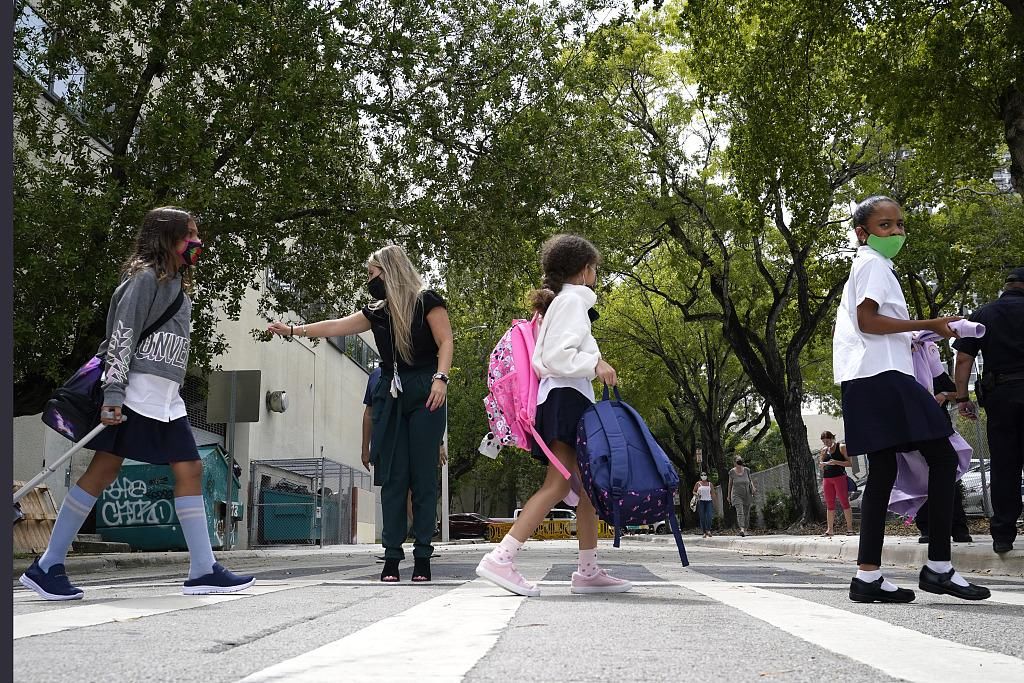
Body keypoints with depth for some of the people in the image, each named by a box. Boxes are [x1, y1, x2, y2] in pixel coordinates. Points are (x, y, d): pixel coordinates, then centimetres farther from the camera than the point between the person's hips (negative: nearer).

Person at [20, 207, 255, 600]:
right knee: (104, 469, -8)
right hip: (136, 390, -9)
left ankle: (203, 571, 3)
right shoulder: (145, 277, -6)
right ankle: (46, 566, 0)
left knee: (190, 470, 2)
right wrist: (113, 394, -21)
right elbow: (121, 337, -13)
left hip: (166, 398, 9)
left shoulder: (177, 285, 20)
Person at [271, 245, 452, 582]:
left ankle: (422, 556, -1)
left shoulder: (426, 301, -1)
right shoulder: (378, 312, 17)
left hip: (423, 397, -5)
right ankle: (392, 555, 0)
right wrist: (293, 330, 21)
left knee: (423, 476, -4)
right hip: (389, 399, 6)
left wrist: (440, 378, -20)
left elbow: (446, 342, -7)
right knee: (392, 477, -1)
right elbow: (336, 327, 21)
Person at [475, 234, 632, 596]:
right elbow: (557, 356, -16)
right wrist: (595, 364, -10)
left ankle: (588, 570, 11)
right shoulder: (572, 300, -5)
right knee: (557, 485, -18)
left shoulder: (557, 302, 24)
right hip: (567, 396, -11)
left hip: (565, 398, 11)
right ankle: (501, 558, -24)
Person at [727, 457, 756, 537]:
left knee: (746, 513, 10)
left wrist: (753, 487, -7)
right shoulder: (732, 472, -4)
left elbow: (750, 480, 13)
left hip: (747, 495, 3)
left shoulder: (746, 470, -1)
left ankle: (745, 529, 26)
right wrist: (729, 495, 12)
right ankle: (742, 529, -32)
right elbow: (730, 484, 6)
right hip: (737, 495, -3)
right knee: (739, 512, -20)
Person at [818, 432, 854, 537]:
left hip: (839, 477, -5)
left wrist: (836, 462, -17)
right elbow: (821, 467, 17)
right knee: (829, 505, 4)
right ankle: (829, 529, 4)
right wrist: (822, 464, -6)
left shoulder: (841, 447, -2)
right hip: (827, 479, 5)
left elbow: (850, 463, -6)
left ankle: (849, 528, -4)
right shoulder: (824, 450, 13)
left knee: (844, 503, -6)